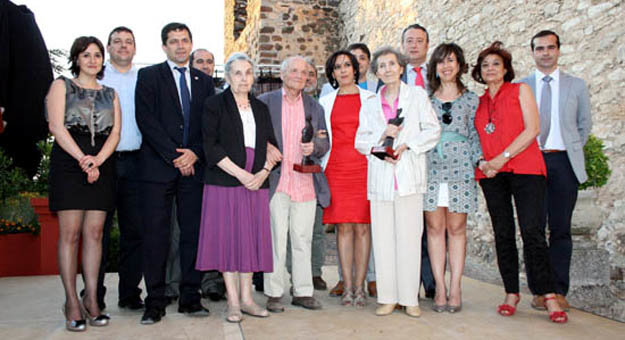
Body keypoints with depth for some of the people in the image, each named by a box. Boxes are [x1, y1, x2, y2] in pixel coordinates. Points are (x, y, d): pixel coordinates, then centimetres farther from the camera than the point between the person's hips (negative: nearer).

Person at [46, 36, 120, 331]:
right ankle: (71, 302, -1)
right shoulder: (62, 85, 10)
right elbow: (56, 126, -3)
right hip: (68, 163, -3)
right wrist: (82, 158, -14)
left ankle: (91, 299, 5)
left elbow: (115, 132, 8)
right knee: (70, 233, -5)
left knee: (94, 233, 1)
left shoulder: (110, 94, 19)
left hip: (102, 165, 3)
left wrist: (97, 159, -10)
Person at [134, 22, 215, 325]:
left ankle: (190, 298, 13)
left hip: (194, 167, 3)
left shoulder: (204, 81, 17)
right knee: (155, 235, -2)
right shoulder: (148, 76, 6)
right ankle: (155, 303, 7)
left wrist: (195, 153, -5)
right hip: (158, 167, -3)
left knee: (193, 233, 4)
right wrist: (174, 156, -11)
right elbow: (146, 120, -5)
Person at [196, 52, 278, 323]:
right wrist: (241, 174, -15)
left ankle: (246, 298, 13)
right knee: (228, 237, -2)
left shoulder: (260, 108, 16)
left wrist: (262, 173, -6)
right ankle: (233, 302, 7)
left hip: (256, 184, 4)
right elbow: (211, 147, -8)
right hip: (225, 183, -4)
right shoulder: (215, 105, 1)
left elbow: (271, 146, 13)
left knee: (250, 238, 5)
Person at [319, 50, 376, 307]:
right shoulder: (325, 102, 15)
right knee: (343, 227, -1)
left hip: (364, 167, -1)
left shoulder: (370, 99, 10)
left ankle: (360, 287, 4)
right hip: (336, 168, 1)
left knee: (362, 226, -3)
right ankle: (347, 287, 5)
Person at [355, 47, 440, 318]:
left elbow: (432, 130, 4)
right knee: (382, 237, 0)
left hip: (409, 173, -2)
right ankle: (387, 298, 8)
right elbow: (360, 141, 12)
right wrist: (382, 135, -7)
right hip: (380, 176, 2)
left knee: (409, 236, -3)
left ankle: (410, 298, 5)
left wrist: (405, 146, -9)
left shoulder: (417, 95, 9)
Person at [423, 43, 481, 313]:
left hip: (460, 169, 0)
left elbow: (474, 135, 10)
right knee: (434, 227, 0)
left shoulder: (471, 99, 10)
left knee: (456, 228, 1)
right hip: (430, 168, 1)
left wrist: (481, 159, -2)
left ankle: (455, 288, 8)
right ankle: (440, 288, 7)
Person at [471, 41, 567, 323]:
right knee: (503, 234, 3)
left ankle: (548, 296, -6)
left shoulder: (520, 90, 8)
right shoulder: (479, 102, 18)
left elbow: (532, 129, -3)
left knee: (531, 231, -12)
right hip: (491, 173, 4)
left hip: (524, 167, -3)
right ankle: (512, 294, 9)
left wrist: (503, 157, -11)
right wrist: (481, 162, -2)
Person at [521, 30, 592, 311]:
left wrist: (572, 151, 9)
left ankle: (559, 290, 9)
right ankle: (538, 290, 7)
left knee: (561, 229, 2)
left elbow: (585, 124, 16)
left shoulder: (577, 85, 12)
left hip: (563, 163, 1)